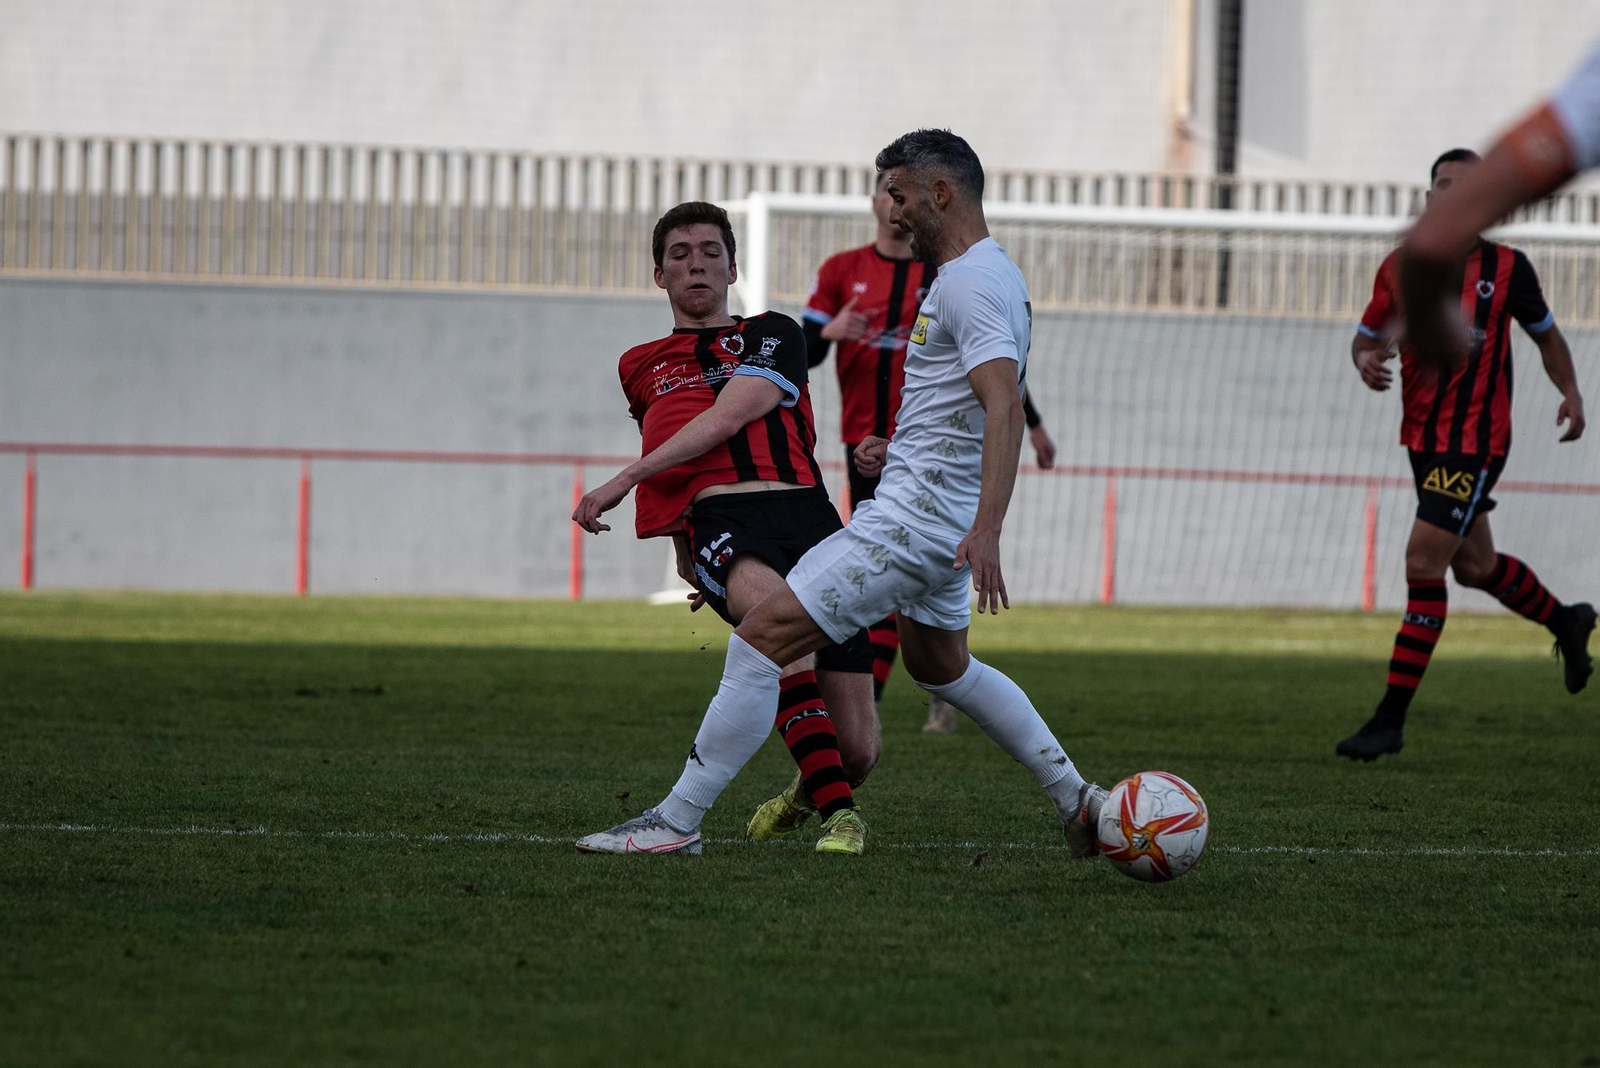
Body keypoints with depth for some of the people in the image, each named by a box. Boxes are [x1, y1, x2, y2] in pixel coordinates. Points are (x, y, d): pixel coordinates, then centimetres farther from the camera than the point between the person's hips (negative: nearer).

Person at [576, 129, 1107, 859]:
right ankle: (1077, 802, 31)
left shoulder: (970, 281, -17)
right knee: (939, 666, 30)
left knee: (761, 638, -11)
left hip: (913, 518, -11)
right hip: (940, 516, 11)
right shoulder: (989, 274, 16)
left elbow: (1004, 404, -29)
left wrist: (986, 527, -38)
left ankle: (676, 820, -9)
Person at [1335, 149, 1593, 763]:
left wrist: (1570, 392, -3)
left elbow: (1545, 333, 10)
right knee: (1474, 566, 20)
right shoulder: (1400, 268, 3)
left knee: (1423, 564, -14)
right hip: (1422, 436, 6)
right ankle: (1565, 622, 49)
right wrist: (1365, 360, -12)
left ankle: (1392, 719, -12)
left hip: (1475, 441, -6)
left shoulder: (1507, 269, -5)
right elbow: (1367, 336, 11)